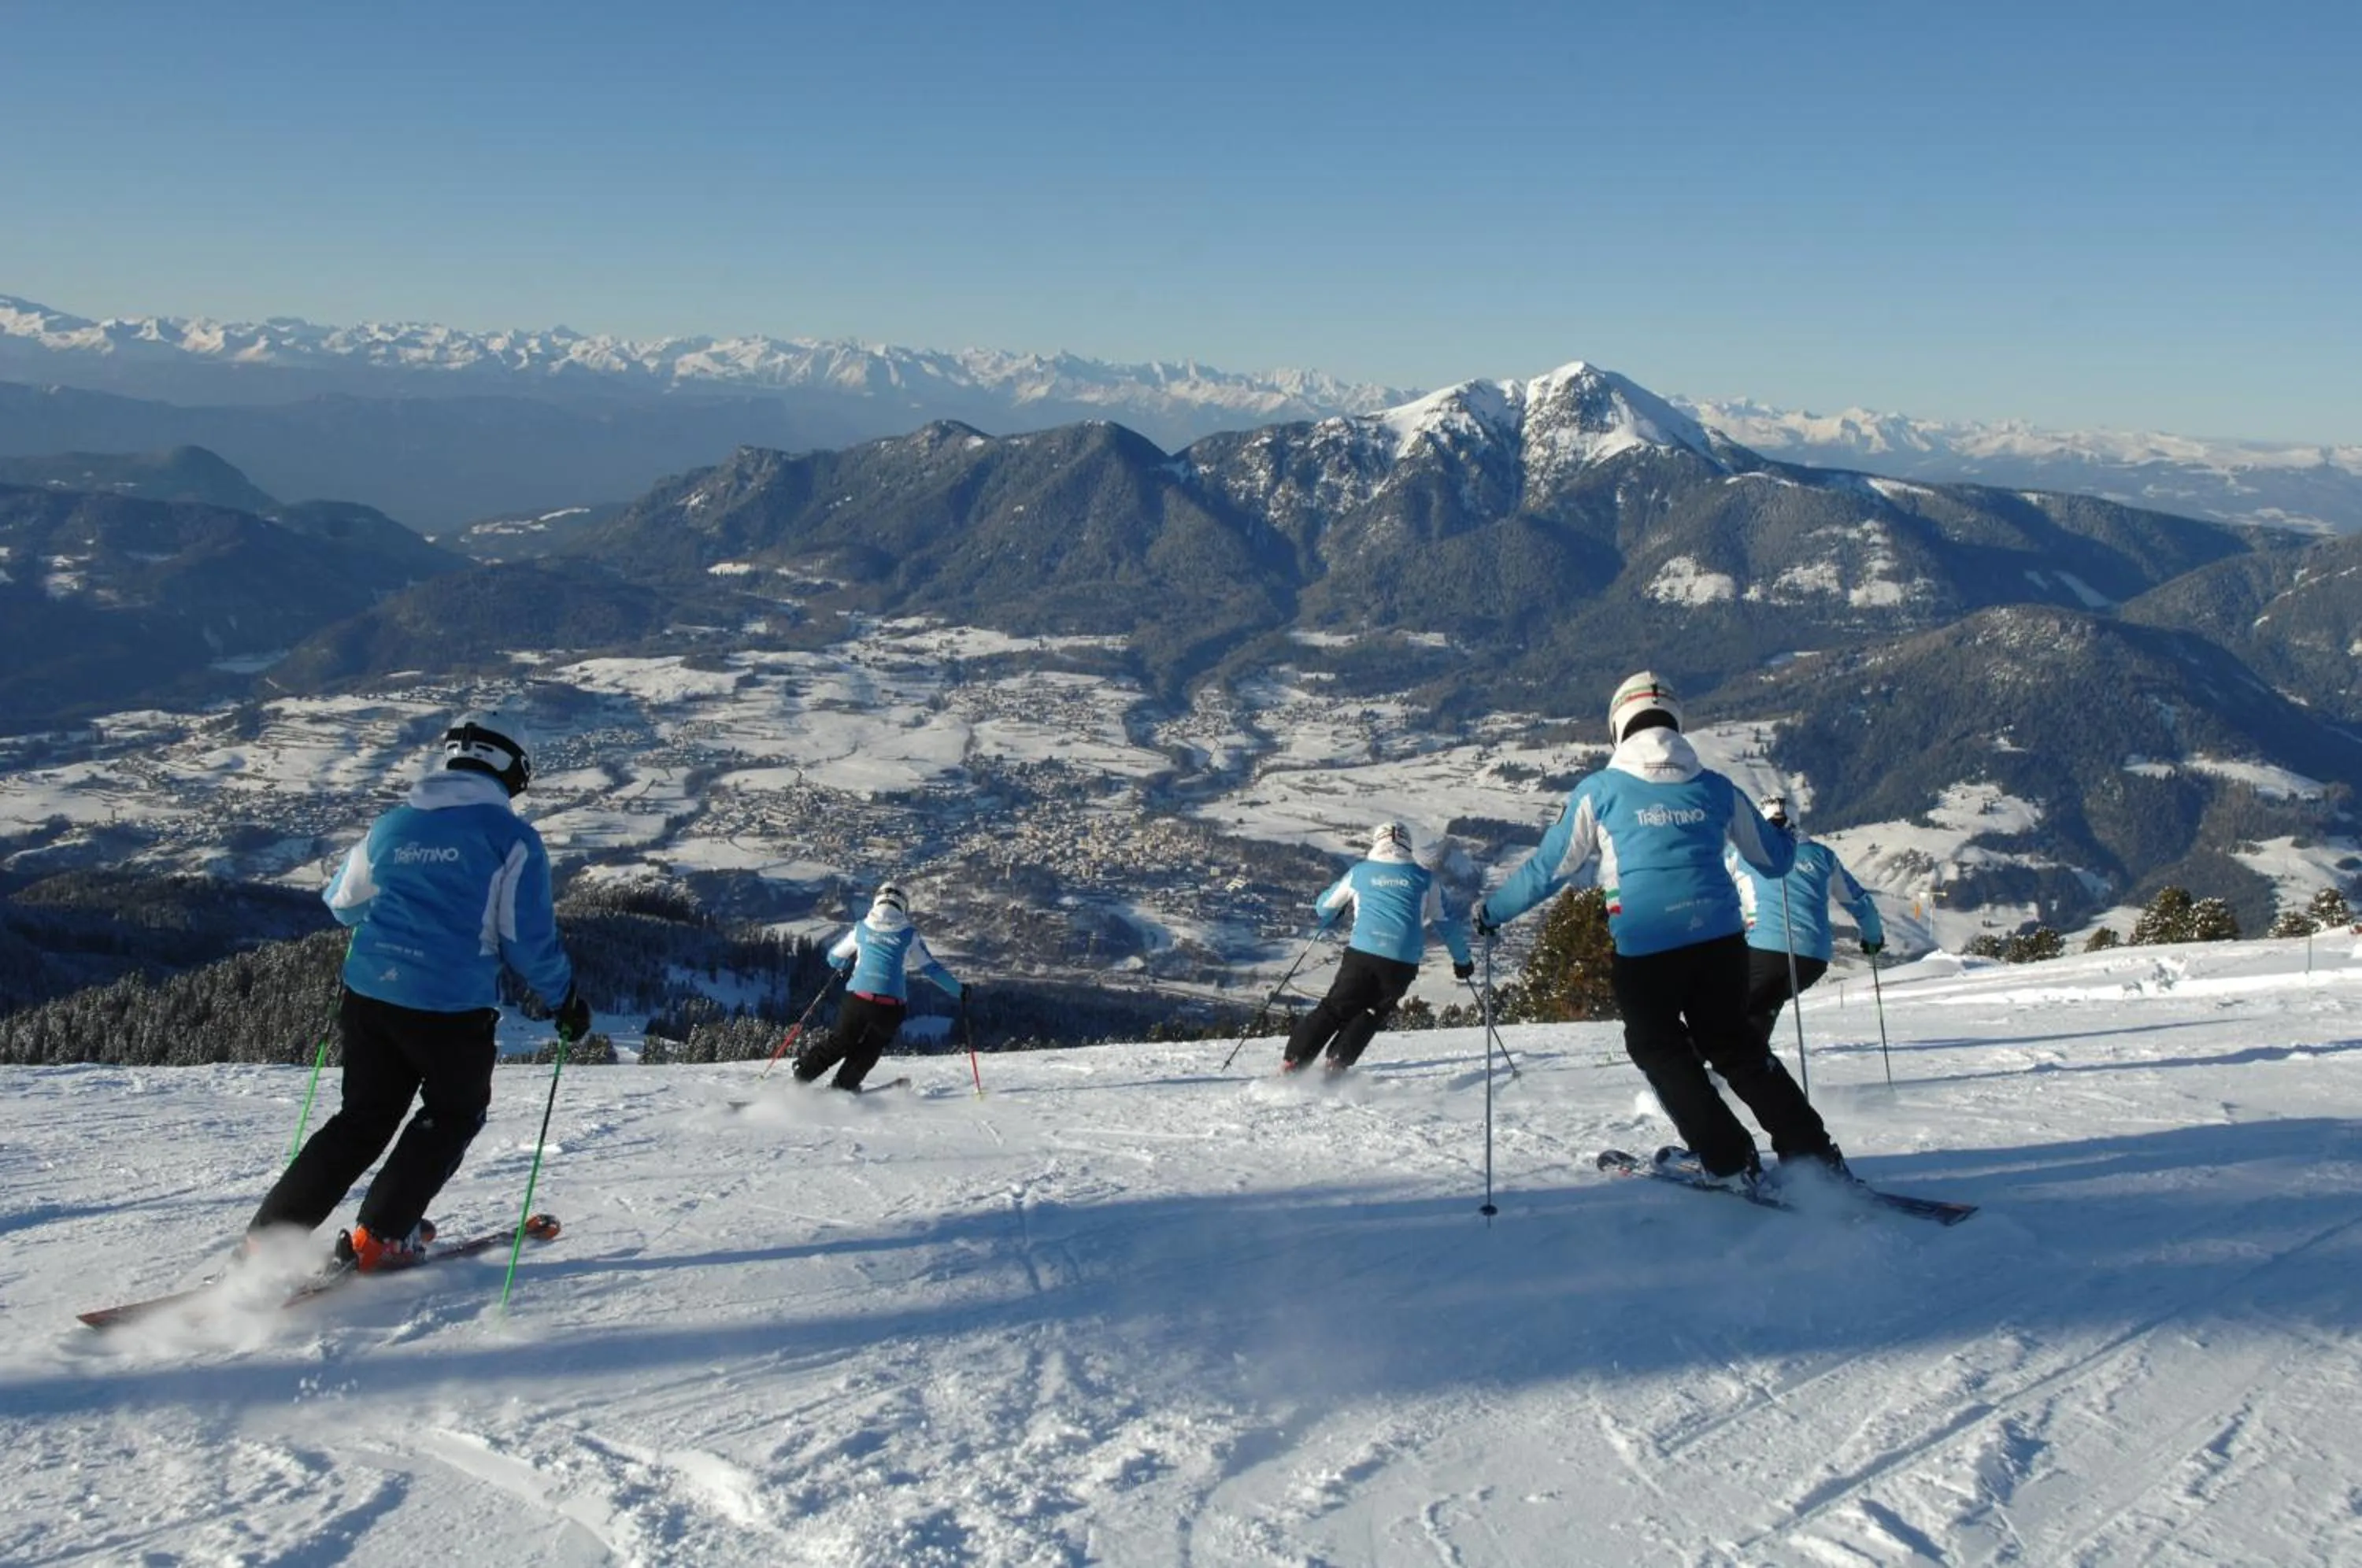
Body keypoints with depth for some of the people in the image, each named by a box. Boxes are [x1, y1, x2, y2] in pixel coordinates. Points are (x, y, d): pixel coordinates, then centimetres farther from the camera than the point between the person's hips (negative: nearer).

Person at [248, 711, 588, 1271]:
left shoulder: (390, 825, 9)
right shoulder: (511, 837, -6)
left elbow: (342, 903, 21)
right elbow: (529, 940, -8)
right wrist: (567, 998, 7)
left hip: (368, 994, 5)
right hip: (453, 1009, -5)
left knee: (364, 1118, 19)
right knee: (454, 1115, 18)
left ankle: (271, 1233, 14)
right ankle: (379, 1236, 9)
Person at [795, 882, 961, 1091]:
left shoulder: (861, 928, 10)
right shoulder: (908, 934, 5)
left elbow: (834, 958, 20)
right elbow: (931, 969, 7)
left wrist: (851, 966, 41)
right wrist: (958, 991, 17)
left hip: (858, 998, 2)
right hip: (891, 1005, -2)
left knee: (840, 1042, 18)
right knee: (868, 1051, 17)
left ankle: (801, 1075, 15)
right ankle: (842, 1086, 13)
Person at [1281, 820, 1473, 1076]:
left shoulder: (1359, 872, 13)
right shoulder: (1424, 878, 12)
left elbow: (1324, 907, 26)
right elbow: (1446, 922, 16)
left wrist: (1326, 921, 49)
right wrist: (1462, 960, 29)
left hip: (1361, 953, 0)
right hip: (1403, 962, 0)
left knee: (1334, 1010, 10)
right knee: (1371, 1015, 16)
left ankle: (1292, 1065, 4)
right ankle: (1337, 1064, 3)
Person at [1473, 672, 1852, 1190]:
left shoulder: (1599, 791, 1)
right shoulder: (1716, 788, 9)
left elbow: (1549, 867, 4)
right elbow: (1773, 859, 19)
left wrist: (1492, 912, 19)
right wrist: (1785, 838, 43)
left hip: (1644, 948, -4)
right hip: (1720, 939, 4)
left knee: (1660, 1051, 16)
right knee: (1736, 1046, 20)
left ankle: (1732, 1164, 10)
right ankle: (1816, 1157, 16)